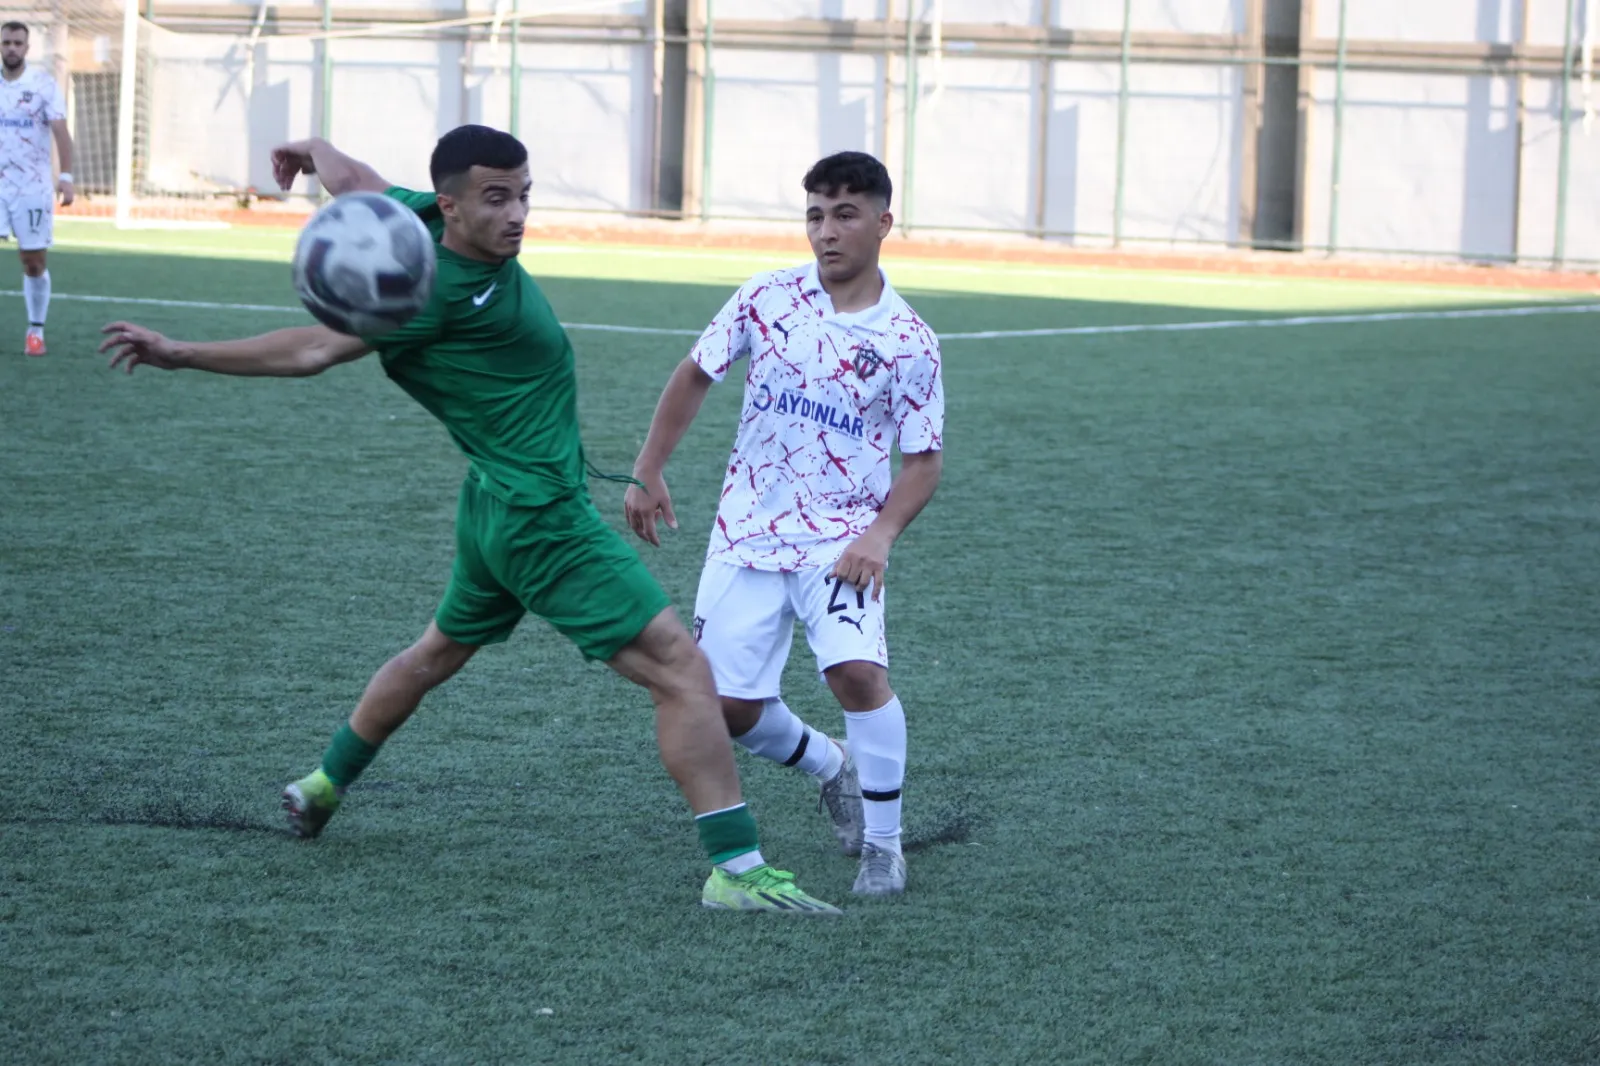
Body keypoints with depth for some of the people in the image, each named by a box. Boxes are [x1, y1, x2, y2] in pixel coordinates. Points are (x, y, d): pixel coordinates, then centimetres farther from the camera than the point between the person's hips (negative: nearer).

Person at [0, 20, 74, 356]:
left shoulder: (43, 84, -4)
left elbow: (60, 131, -9)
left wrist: (66, 176, -19)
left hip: (33, 186, -2)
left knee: (34, 262, 3)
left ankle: (36, 331, 15)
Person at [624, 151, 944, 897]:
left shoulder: (908, 343, -7)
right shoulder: (767, 299, -2)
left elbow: (924, 459, -2)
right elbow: (696, 375, 10)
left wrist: (880, 535, -17)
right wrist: (649, 471, 6)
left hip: (842, 541, -3)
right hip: (747, 534, 3)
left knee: (859, 670, -26)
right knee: (728, 705, 1)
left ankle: (884, 843, -7)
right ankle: (829, 766, 33)